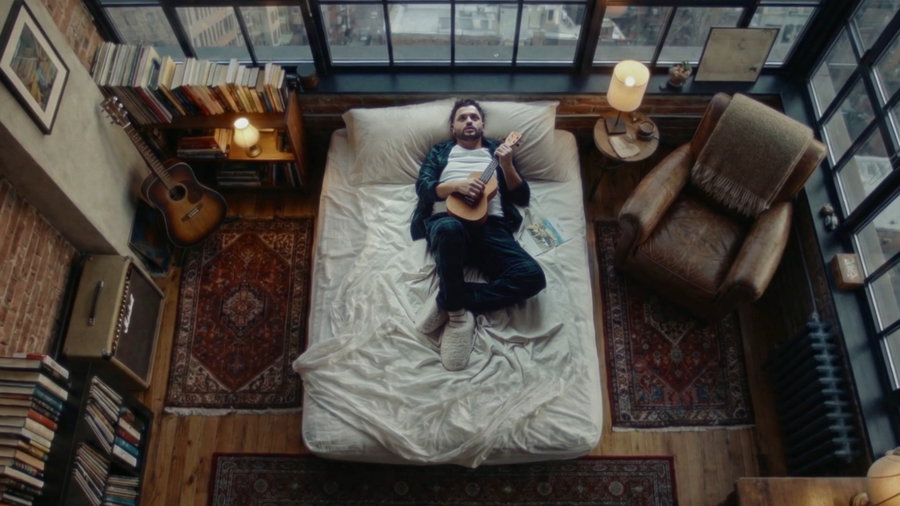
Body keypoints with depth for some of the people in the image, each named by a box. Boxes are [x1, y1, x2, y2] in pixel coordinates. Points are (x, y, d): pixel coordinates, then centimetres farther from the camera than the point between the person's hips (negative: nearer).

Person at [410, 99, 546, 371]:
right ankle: (458, 310, -26)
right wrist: (457, 185, -9)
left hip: (490, 226, 3)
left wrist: (506, 165, 2)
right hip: (447, 220, -2)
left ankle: (447, 301, -21)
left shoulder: (497, 151, 28)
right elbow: (423, 187, 9)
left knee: (532, 276, -26)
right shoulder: (439, 151, 26)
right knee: (450, 228, -45)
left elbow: (522, 197, 18)